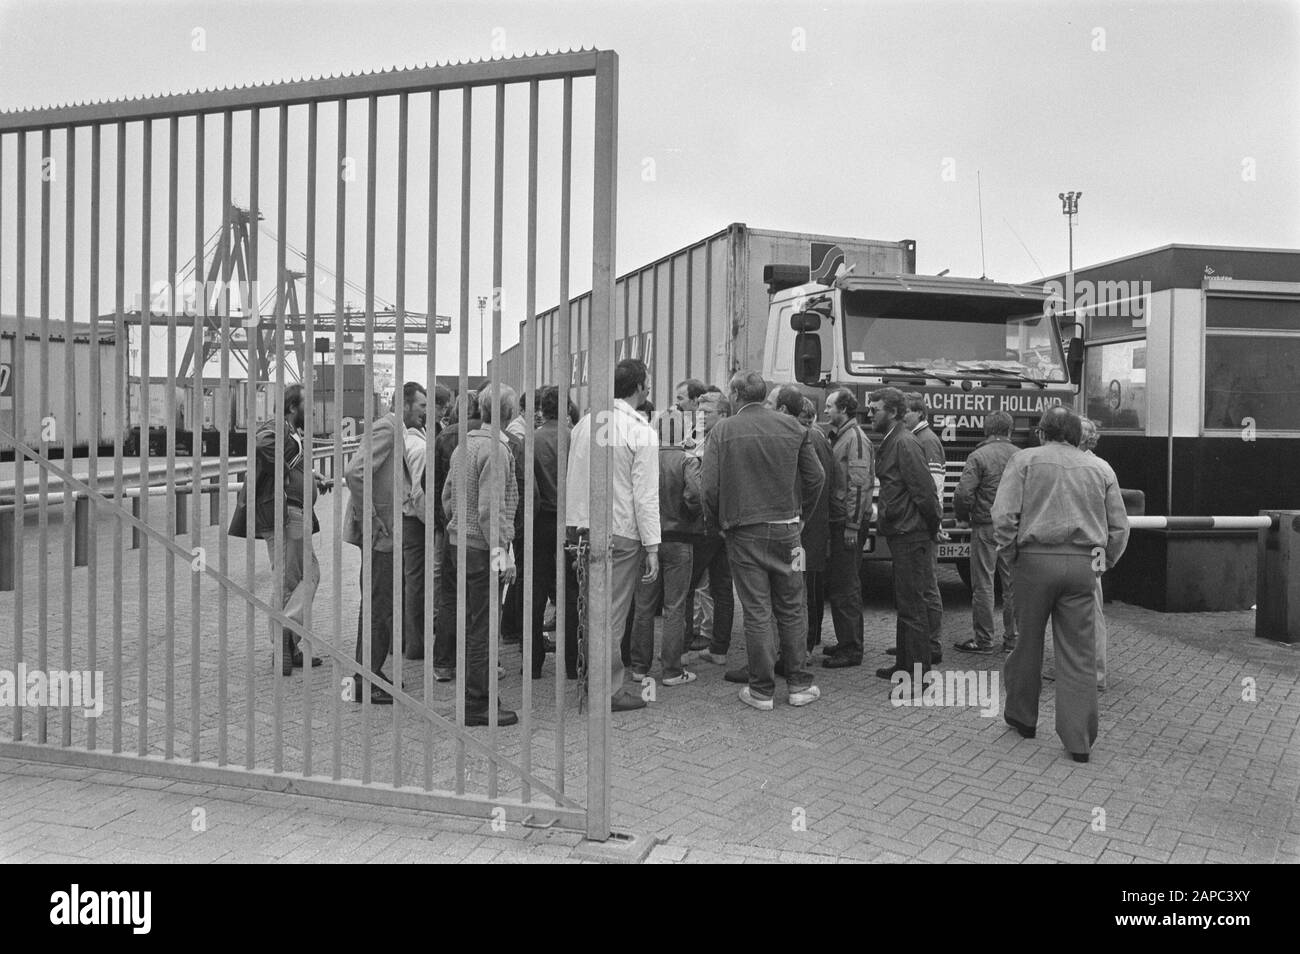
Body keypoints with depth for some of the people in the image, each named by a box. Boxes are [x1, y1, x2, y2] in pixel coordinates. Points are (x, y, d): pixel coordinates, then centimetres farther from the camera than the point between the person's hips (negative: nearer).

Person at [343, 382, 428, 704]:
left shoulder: (396, 432, 16)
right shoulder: (385, 429, -15)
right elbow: (355, 473, -26)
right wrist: (369, 519, -22)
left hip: (386, 532, 10)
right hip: (379, 533, -10)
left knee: (379, 605, 16)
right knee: (379, 607, -4)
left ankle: (371, 673, 27)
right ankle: (365, 683, 5)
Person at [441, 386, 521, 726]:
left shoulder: (464, 444, 12)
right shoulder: (496, 449, -16)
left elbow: (447, 495, 18)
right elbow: (491, 507, -21)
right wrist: (500, 549, -20)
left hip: (458, 541, 9)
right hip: (481, 546, -9)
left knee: (469, 620, 15)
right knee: (482, 625, -2)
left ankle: (475, 696, 26)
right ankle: (477, 705, 6)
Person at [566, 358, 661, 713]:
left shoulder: (585, 423, 4)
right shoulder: (641, 433, -12)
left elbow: (573, 479, 7)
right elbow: (645, 495, -13)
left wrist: (575, 524, 14)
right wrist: (652, 546, -8)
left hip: (585, 527, 6)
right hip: (621, 531, -6)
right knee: (612, 613, 1)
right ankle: (609, 691, 11)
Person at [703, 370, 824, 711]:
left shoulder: (722, 431, -4)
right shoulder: (792, 427, 3)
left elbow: (710, 486, -8)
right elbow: (816, 477, 3)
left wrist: (719, 525, 7)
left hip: (743, 532, -2)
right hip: (786, 529, 2)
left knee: (756, 612, 3)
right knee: (792, 608, 12)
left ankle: (761, 690, 10)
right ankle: (799, 684, 17)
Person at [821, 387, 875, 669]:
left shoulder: (855, 439, -13)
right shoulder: (839, 437, 17)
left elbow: (859, 485, -18)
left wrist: (852, 526, -21)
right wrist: (839, 522, 15)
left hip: (848, 522, -10)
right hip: (837, 520, 10)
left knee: (845, 587, -5)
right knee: (838, 585, 14)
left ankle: (851, 649, 1)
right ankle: (847, 642, 24)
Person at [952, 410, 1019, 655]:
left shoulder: (978, 456, -9)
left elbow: (964, 493, -15)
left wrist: (963, 516, 4)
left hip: (986, 527, -4)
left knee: (983, 585, 2)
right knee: (1013, 584, 11)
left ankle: (983, 641, 7)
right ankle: (1012, 639, 18)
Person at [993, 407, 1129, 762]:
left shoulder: (1025, 460, 3)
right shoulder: (1100, 468, 13)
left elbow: (1003, 515, -8)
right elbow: (1119, 527, 11)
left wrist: (1011, 553, 3)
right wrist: (1102, 563, 19)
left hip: (1036, 559, -2)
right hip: (1083, 564, 2)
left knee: (1028, 643, 13)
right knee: (1079, 654, 5)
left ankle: (1022, 716, 28)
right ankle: (1079, 739, 7)